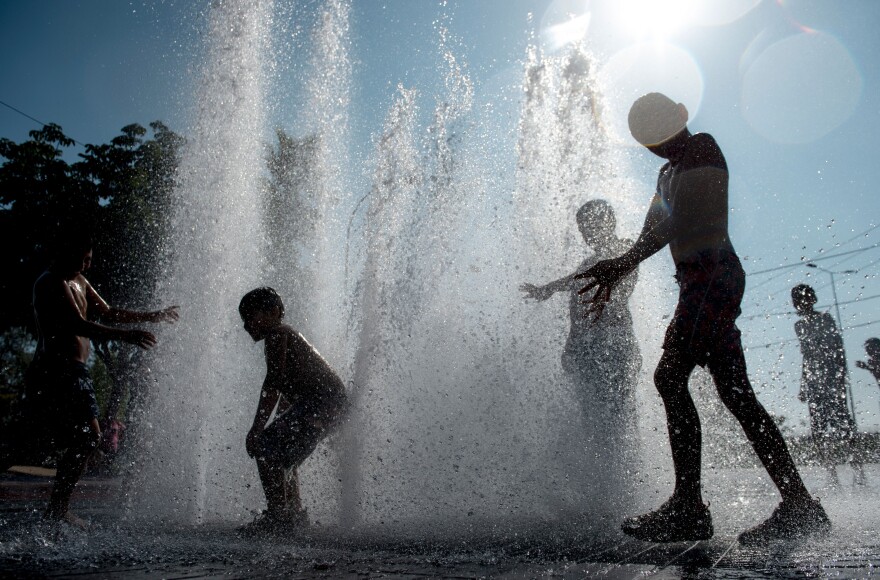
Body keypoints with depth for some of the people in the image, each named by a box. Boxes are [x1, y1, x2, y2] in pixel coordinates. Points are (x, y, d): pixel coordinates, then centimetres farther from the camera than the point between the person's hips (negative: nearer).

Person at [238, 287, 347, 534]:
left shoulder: (277, 334, -6)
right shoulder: (286, 337, 24)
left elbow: (273, 383, -17)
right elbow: (287, 390, 30)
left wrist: (256, 429, -17)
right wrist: (280, 422, 33)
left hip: (321, 400, -11)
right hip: (331, 402, 11)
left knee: (266, 447, -10)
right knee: (280, 453, 20)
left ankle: (277, 513, -9)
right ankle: (294, 511, 22)